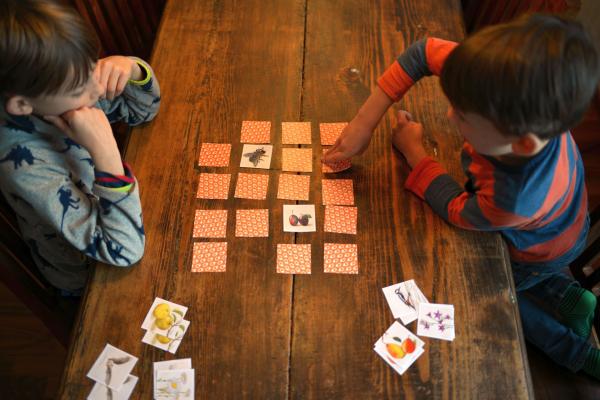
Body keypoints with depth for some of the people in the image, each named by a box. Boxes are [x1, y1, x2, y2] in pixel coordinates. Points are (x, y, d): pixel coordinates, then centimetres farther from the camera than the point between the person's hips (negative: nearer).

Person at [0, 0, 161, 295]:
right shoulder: (27, 167, -37)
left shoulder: (67, 92, -20)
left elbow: (143, 110, -3)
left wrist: (132, 68, -26)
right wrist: (104, 148, -44)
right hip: (90, 280, -5)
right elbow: (125, 251, -38)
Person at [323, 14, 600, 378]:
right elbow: (428, 50, -28)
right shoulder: (514, 93, -37)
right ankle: (569, 297, 26)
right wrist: (366, 120, -29)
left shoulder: (512, 202, -49)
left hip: (539, 254, -6)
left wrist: (412, 149, -17)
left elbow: (456, 209, -26)